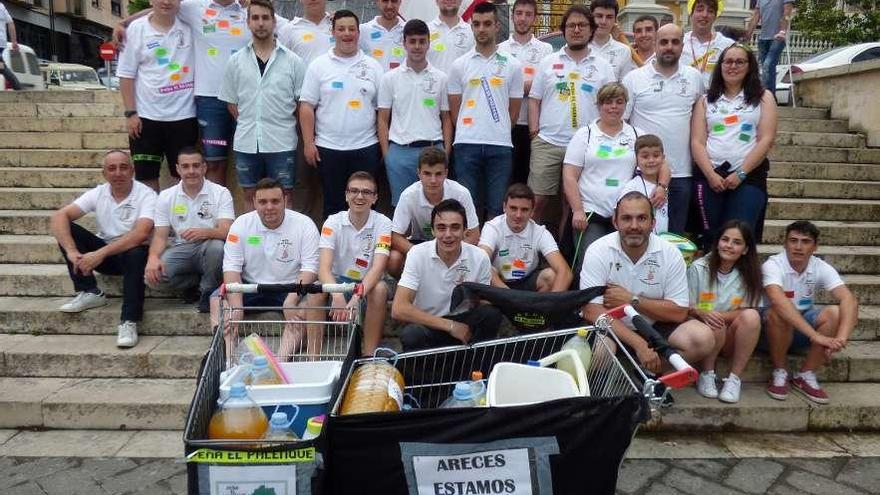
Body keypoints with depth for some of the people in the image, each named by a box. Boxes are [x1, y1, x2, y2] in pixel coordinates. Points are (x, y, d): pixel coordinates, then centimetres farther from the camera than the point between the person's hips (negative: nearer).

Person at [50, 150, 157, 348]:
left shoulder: (146, 195, -14)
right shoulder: (97, 193, -2)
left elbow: (141, 233, -30)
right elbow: (59, 216, -13)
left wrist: (100, 254, -36)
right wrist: (71, 251, -30)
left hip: (132, 252, -4)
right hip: (102, 254, 5)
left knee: (137, 254, -38)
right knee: (66, 229, -14)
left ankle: (128, 322, -32)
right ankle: (89, 293, -9)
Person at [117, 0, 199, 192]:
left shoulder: (190, 26, 2)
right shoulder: (136, 28, 0)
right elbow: (126, 74, 0)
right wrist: (130, 113, -5)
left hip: (184, 115, 1)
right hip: (146, 116, 0)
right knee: (146, 176, 6)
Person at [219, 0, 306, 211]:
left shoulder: (293, 61, -2)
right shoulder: (236, 61, 5)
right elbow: (230, 101, 11)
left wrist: (283, 125, -1)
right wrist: (247, 123, 4)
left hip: (282, 143, -2)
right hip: (246, 143, 2)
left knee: (284, 197, 4)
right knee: (250, 196, 13)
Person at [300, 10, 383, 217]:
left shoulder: (373, 66, 6)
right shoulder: (319, 66, 2)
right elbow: (307, 106, 0)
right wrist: (308, 143, -6)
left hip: (365, 147, 1)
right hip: (329, 147, -1)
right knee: (333, 203, 8)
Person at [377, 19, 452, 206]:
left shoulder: (440, 78, 6)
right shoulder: (390, 78, 4)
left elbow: (446, 118, 9)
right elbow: (383, 119, 5)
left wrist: (446, 152, 1)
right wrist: (386, 154, -2)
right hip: (400, 151, 0)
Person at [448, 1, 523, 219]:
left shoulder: (512, 65, 6)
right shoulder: (459, 65, 6)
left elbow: (514, 110, 9)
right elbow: (455, 108, 8)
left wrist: (498, 132, 9)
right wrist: (469, 134, 8)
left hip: (501, 145, 0)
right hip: (466, 144, 0)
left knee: (497, 207, 4)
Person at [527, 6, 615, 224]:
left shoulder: (603, 67, 8)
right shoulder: (548, 62, 9)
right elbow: (534, 99, 9)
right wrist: (534, 130, -3)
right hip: (547, 143, 0)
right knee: (537, 200, -2)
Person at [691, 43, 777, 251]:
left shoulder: (763, 98, 11)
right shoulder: (706, 101, 14)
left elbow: (766, 140, 0)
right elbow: (697, 142, 3)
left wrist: (741, 174, -10)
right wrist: (710, 174, -11)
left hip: (749, 176, -1)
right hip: (710, 175, 1)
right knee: (710, 237, -2)